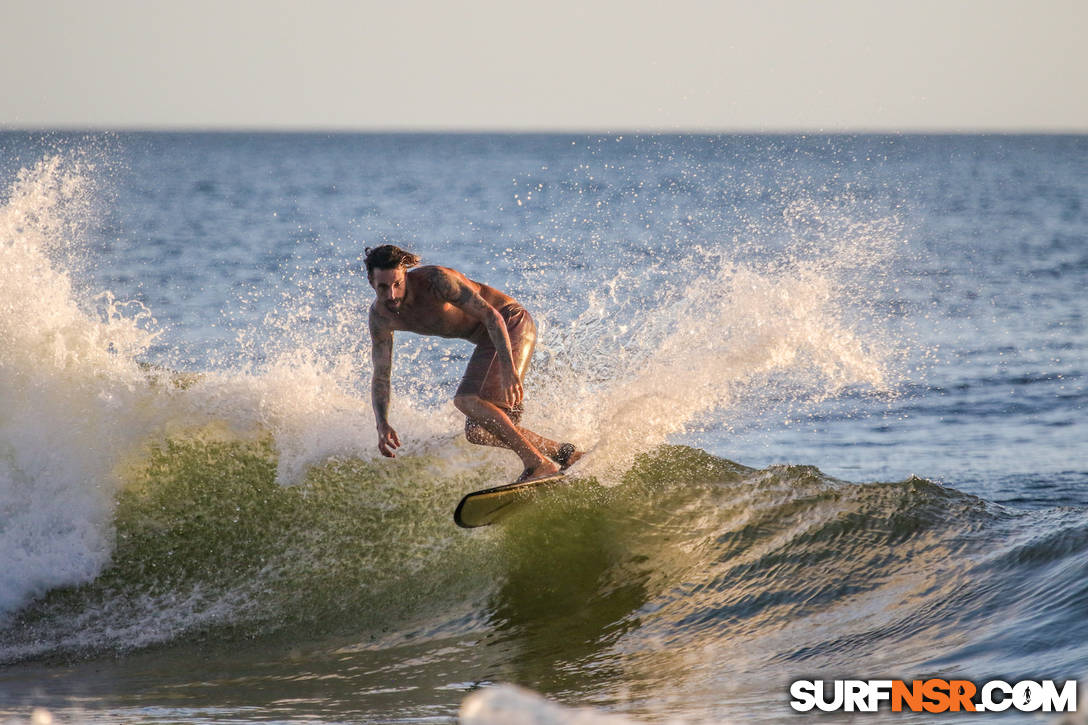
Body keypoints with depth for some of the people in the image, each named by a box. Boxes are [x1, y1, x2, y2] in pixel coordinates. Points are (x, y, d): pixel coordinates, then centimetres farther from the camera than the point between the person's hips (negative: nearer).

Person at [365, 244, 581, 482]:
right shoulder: (380, 316, -5)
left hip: (509, 324, -9)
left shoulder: (436, 280, -26)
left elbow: (492, 316, -29)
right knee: (478, 433, 2)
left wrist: (507, 368, -41)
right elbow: (381, 376, 0)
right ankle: (563, 453, 9)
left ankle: (537, 463, -26)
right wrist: (383, 425, -17)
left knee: (468, 400, -27)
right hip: (487, 341, 9)